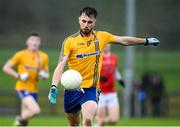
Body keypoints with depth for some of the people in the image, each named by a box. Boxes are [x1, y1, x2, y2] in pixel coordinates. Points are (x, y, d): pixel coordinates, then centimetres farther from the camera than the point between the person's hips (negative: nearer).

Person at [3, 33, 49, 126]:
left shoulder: (44, 57, 7)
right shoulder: (20, 55, -6)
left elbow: (46, 74, 18)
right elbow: (6, 68, -2)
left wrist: (44, 75, -6)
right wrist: (19, 76, -14)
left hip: (34, 90, 6)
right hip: (23, 88, -6)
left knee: (25, 116, 9)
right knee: (35, 110, -24)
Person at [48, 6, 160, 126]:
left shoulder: (101, 36, 2)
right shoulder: (70, 41, -7)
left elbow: (124, 40, 17)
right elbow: (61, 65, -14)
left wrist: (146, 41, 25)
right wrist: (54, 87, -28)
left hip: (91, 89, 0)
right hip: (72, 89, 0)